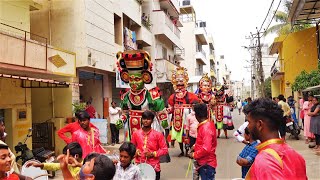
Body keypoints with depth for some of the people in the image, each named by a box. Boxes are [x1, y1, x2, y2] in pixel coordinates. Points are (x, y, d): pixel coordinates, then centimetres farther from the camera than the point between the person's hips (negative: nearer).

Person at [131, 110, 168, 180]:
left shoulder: (158, 134, -6)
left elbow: (164, 149, -3)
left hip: (154, 167, -2)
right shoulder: (136, 134, 1)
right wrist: (136, 152, -6)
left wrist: (153, 154, -14)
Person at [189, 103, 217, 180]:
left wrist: (194, 155, -17)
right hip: (204, 162, 9)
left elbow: (206, 149, -29)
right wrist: (195, 146, 10)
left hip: (207, 164, -9)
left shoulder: (206, 128, -24)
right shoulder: (209, 124, 5)